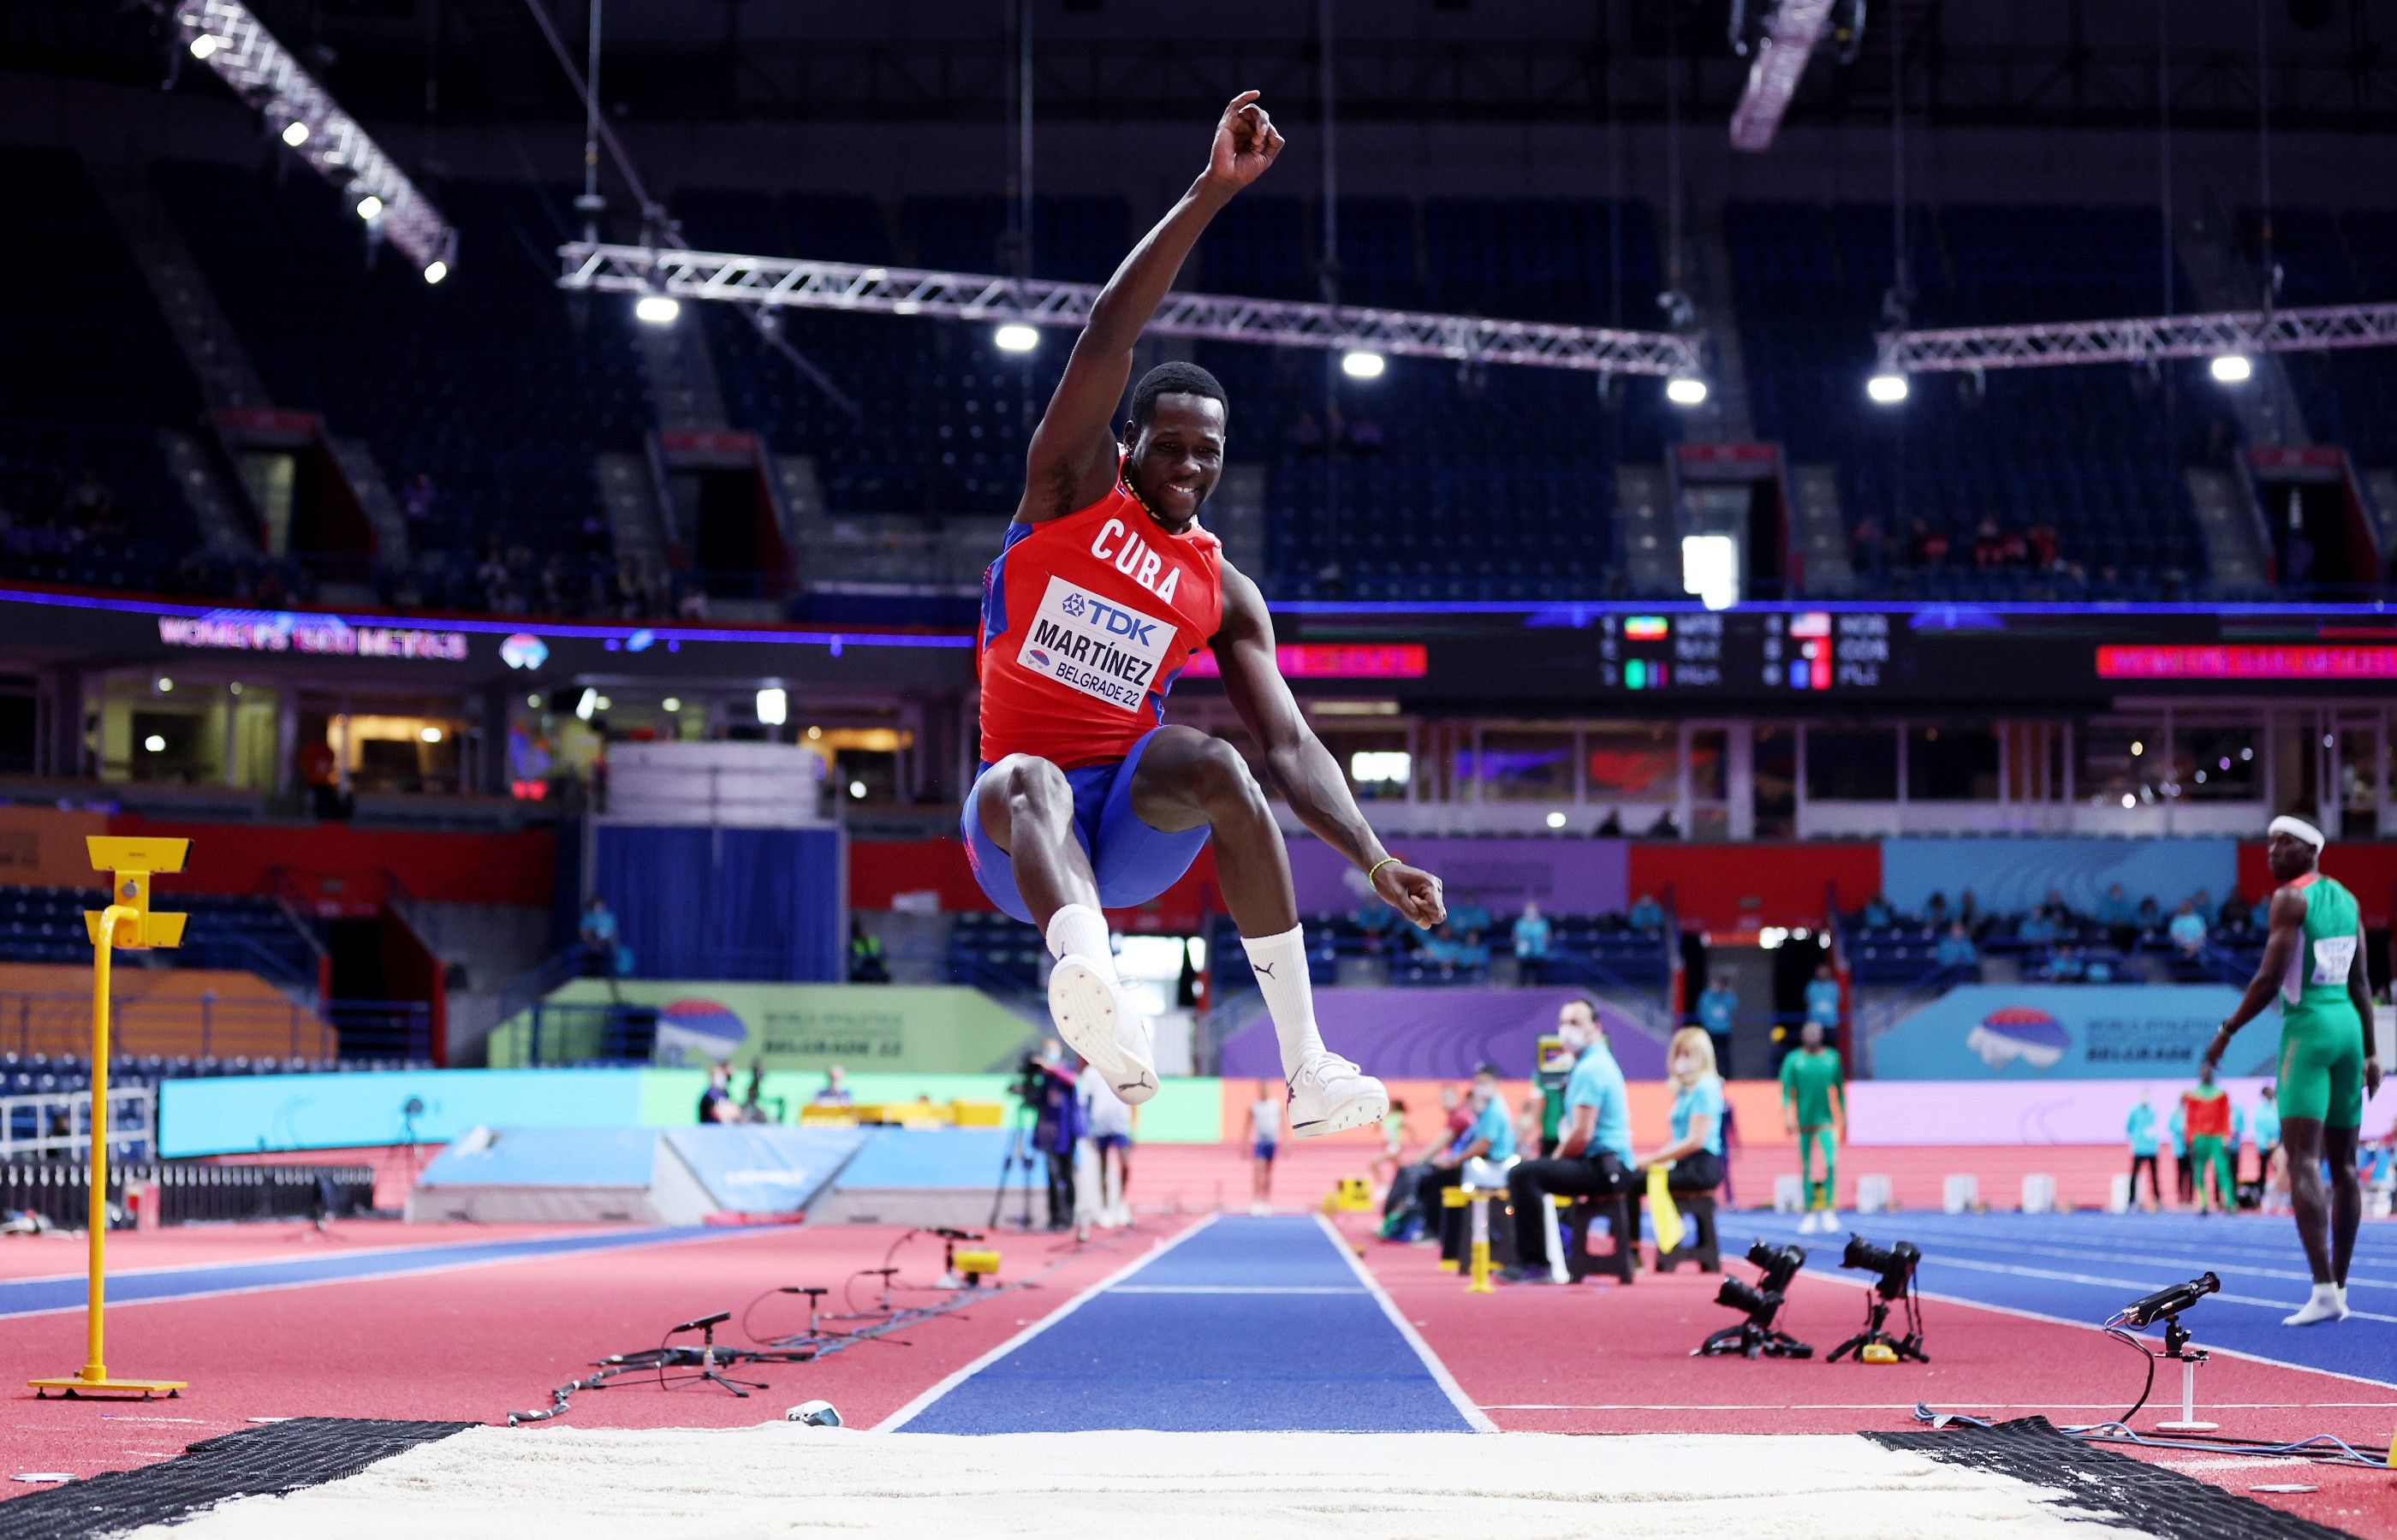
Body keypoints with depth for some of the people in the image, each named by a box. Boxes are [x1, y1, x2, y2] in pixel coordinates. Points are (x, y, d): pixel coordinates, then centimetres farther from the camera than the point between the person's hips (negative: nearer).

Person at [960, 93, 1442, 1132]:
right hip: (1025, 815, -2)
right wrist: (1211, 194, -17)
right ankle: (1086, 971, -73)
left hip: (1138, 813, 2)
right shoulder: (1070, 493, 4)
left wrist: (1377, 863, -16)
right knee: (1027, 779, -38)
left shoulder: (1225, 594, 9)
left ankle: (1307, 1069, -33)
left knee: (1216, 764, -30)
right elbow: (1108, 335, -9)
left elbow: (1290, 745, 0)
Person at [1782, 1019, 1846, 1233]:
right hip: (1804, 1123, 0)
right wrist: (1787, 1116, -15)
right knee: (1806, 1169, 4)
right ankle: (1811, 1215, 10)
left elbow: (1839, 1090, 13)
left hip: (1826, 1121, 0)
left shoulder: (1832, 1058, 6)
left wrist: (1843, 1118, 14)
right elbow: (1787, 1091, -3)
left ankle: (1829, 1211, -10)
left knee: (1831, 1163, -15)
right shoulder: (1794, 1060, 1)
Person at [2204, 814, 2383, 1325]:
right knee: (2343, 1164, 12)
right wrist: (2369, 1052, 19)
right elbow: (2360, 984, 15)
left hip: (2307, 1027, -8)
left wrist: (2227, 1031, -6)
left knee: (2304, 1163, -13)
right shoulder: (2347, 899, 14)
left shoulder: (2290, 899, -9)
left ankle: (2324, 1290, -25)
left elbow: (2270, 978, -14)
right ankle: (2339, 1289, 17)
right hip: (2349, 1027, 8)